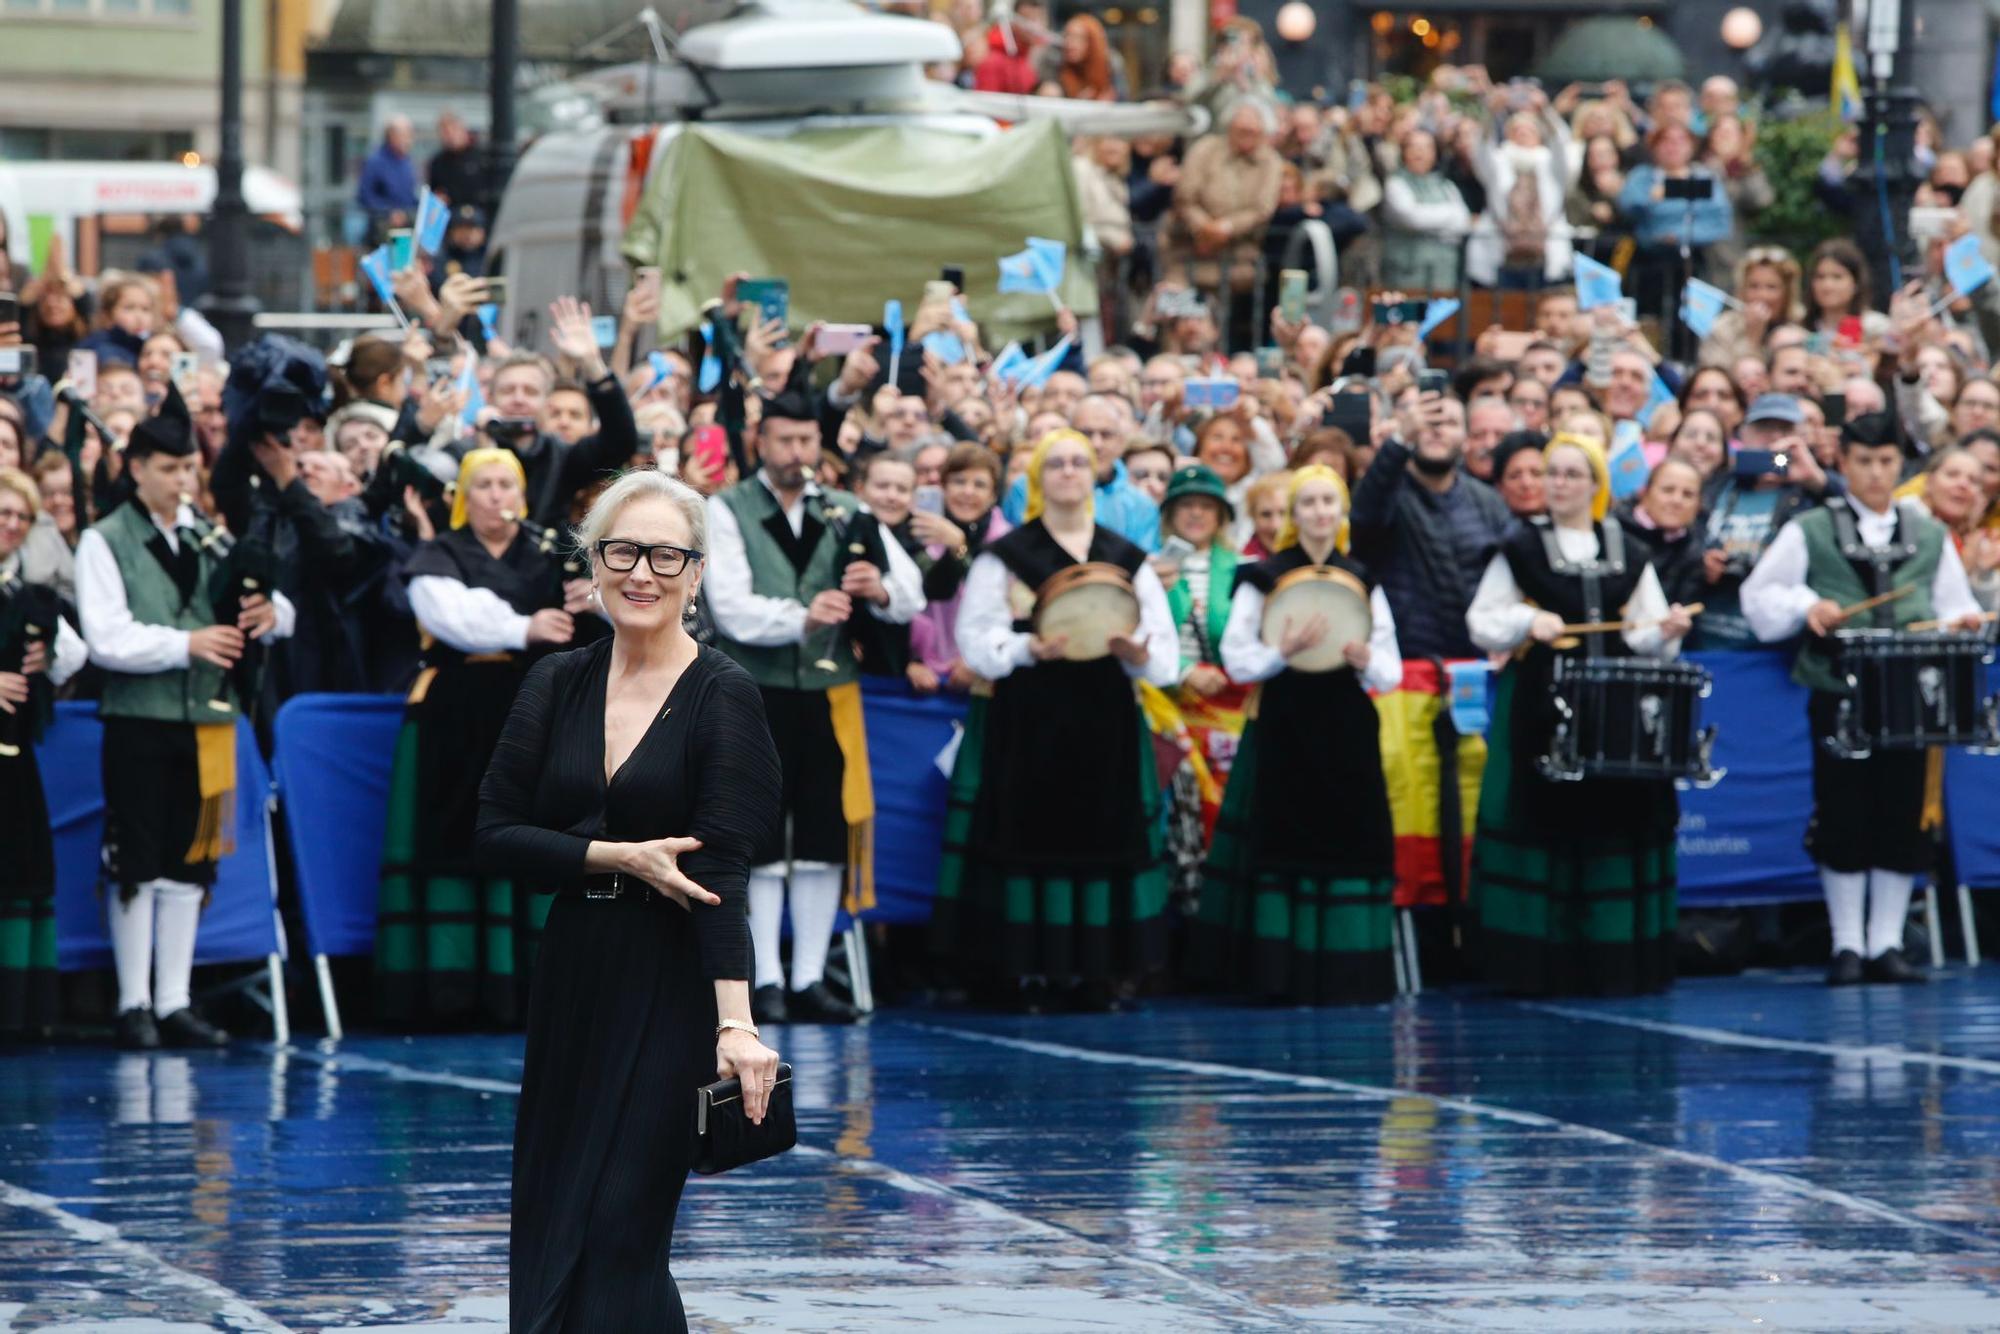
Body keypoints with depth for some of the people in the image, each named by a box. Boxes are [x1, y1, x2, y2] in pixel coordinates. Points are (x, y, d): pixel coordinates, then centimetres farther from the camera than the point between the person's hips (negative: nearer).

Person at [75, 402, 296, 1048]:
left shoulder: (209, 537, 12)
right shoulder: (105, 542, -2)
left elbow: (279, 616, 13)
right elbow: (107, 640, -12)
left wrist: (270, 613, -10)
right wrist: (185, 644, -21)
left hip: (206, 720, 5)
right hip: (140, 722, -5)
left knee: (189, 865, 7)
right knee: (137, 866, -2)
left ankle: (174, 1002, 13)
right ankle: (134, 1004, 4)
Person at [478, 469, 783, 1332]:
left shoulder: (724, 697, -9)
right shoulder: (555, 686, 6)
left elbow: (722, 868, -19)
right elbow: (497, 839, 1)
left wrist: (735, 1020, -30)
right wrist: (617, 857, -15)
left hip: (671, 993, -5)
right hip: (571, 983, 5)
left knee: (617, 1241, -7)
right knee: (545, 1242, 6)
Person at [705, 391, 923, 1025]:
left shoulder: (846, 514, 11)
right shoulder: (728, 512, 0)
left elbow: (912, 594, 2)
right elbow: (731, 607, -14)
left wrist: (882, 590, -22)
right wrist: (800, 617, -31)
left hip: (829, 694, 3)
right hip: (756, 694, -3)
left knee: (825, 839, 4)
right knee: (764, 844, -2)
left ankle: (811, 979, 10)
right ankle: (766, 981, 3)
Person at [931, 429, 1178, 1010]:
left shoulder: (1126, 559, 12)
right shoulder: (1004, 557, 5)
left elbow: (1163, 649, 7)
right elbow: (976, 638, -5)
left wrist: (1138, 653, -16)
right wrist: (1029, 648, -22)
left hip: (1103, 719, 3)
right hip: (1028, 717, -2)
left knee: (1104, 833, -1)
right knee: (1028, 836, -6)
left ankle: (1093, 972, 5)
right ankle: (1025, 972, -1)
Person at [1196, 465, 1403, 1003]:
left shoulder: (1362, 580, 11)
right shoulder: (1264, 577, 2)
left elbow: (1391, 671, 8)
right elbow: (1236, 659, -2)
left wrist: (1366, 662, -14)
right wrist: (1283, 653, -19)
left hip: (1348, 731, 2)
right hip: (1285, 730, -2)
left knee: (1351, 845, -1)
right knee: (1288, 846, -5)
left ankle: (1349, 972, 4)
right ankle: (1290, 973, -1)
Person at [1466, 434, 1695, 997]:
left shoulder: (1629, 554, 13)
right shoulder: (1519, 549, 6)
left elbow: (1645, 635, 14)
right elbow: (1482, 622, 4)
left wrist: (1666, 631, -7)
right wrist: (1528, 621, -13)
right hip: (1541, 705, -2)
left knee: (1619, 823, -1)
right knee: (1542, 824, -7)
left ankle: (1617, 964, 4)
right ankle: (1539, 965, -2)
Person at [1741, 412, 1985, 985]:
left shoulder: (1929, 535, 16)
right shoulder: (1810, 532, 7)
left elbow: (1954, 605, 17)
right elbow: (1759, 596, 4)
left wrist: (1960, 621, -5)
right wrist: (1806, 607, -13)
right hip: (1838, 695, -2)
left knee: (1903, 819, 1)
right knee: (1843, 820, -2)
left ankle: (1887, 943, 9)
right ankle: (1847, 945, 7)